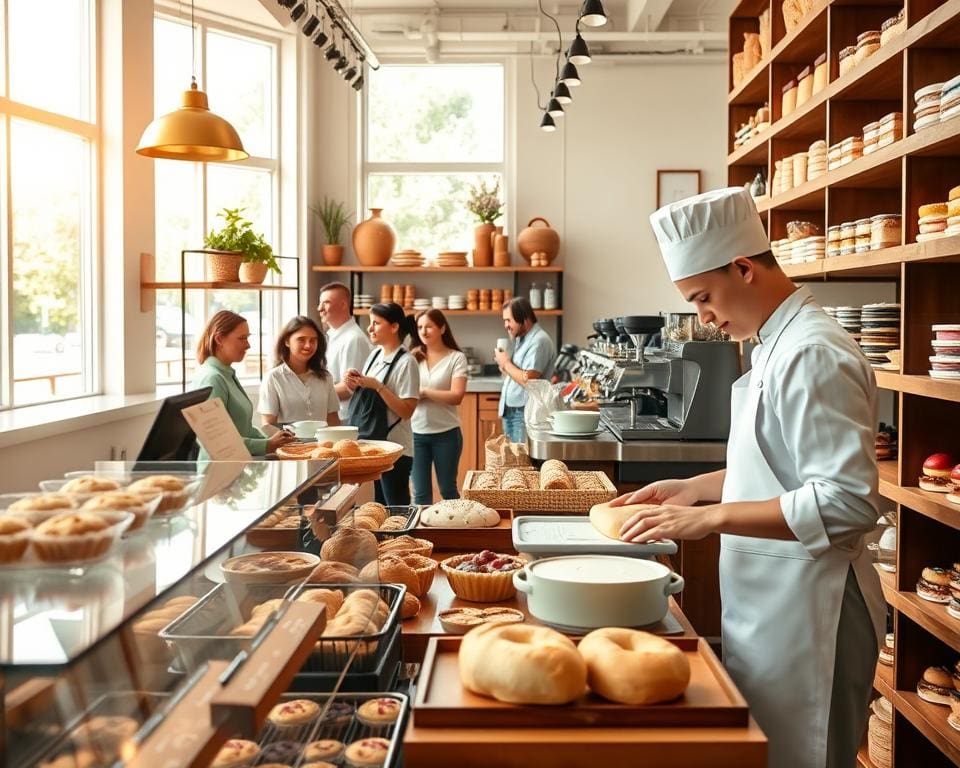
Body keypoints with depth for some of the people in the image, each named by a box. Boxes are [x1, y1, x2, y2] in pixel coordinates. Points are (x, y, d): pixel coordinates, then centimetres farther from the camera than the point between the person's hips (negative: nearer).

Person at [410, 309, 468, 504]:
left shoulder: (456, 358, -4)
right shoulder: (414, 357, 5)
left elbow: (456, 397, -14)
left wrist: (424, 392, -13)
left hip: (446, 433, -3)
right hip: (417, 433, 3)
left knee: (448, 489, 12)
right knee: (420, 493, 9)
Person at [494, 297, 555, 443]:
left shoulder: (539, 341, -14)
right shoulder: (520, 339, 16)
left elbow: (528, 380, -21)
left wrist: (506, 363, -9)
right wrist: (504, 368, 2)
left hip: (524, 414, -9)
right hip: (510, 412, 9)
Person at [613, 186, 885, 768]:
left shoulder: (813, 354, -21)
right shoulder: (779, 344, 11)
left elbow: (847, 502, -26)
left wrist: (712, 517, -24)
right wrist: (693, 488, 10)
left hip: (805, 608, -9)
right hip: (769, 600, 9)